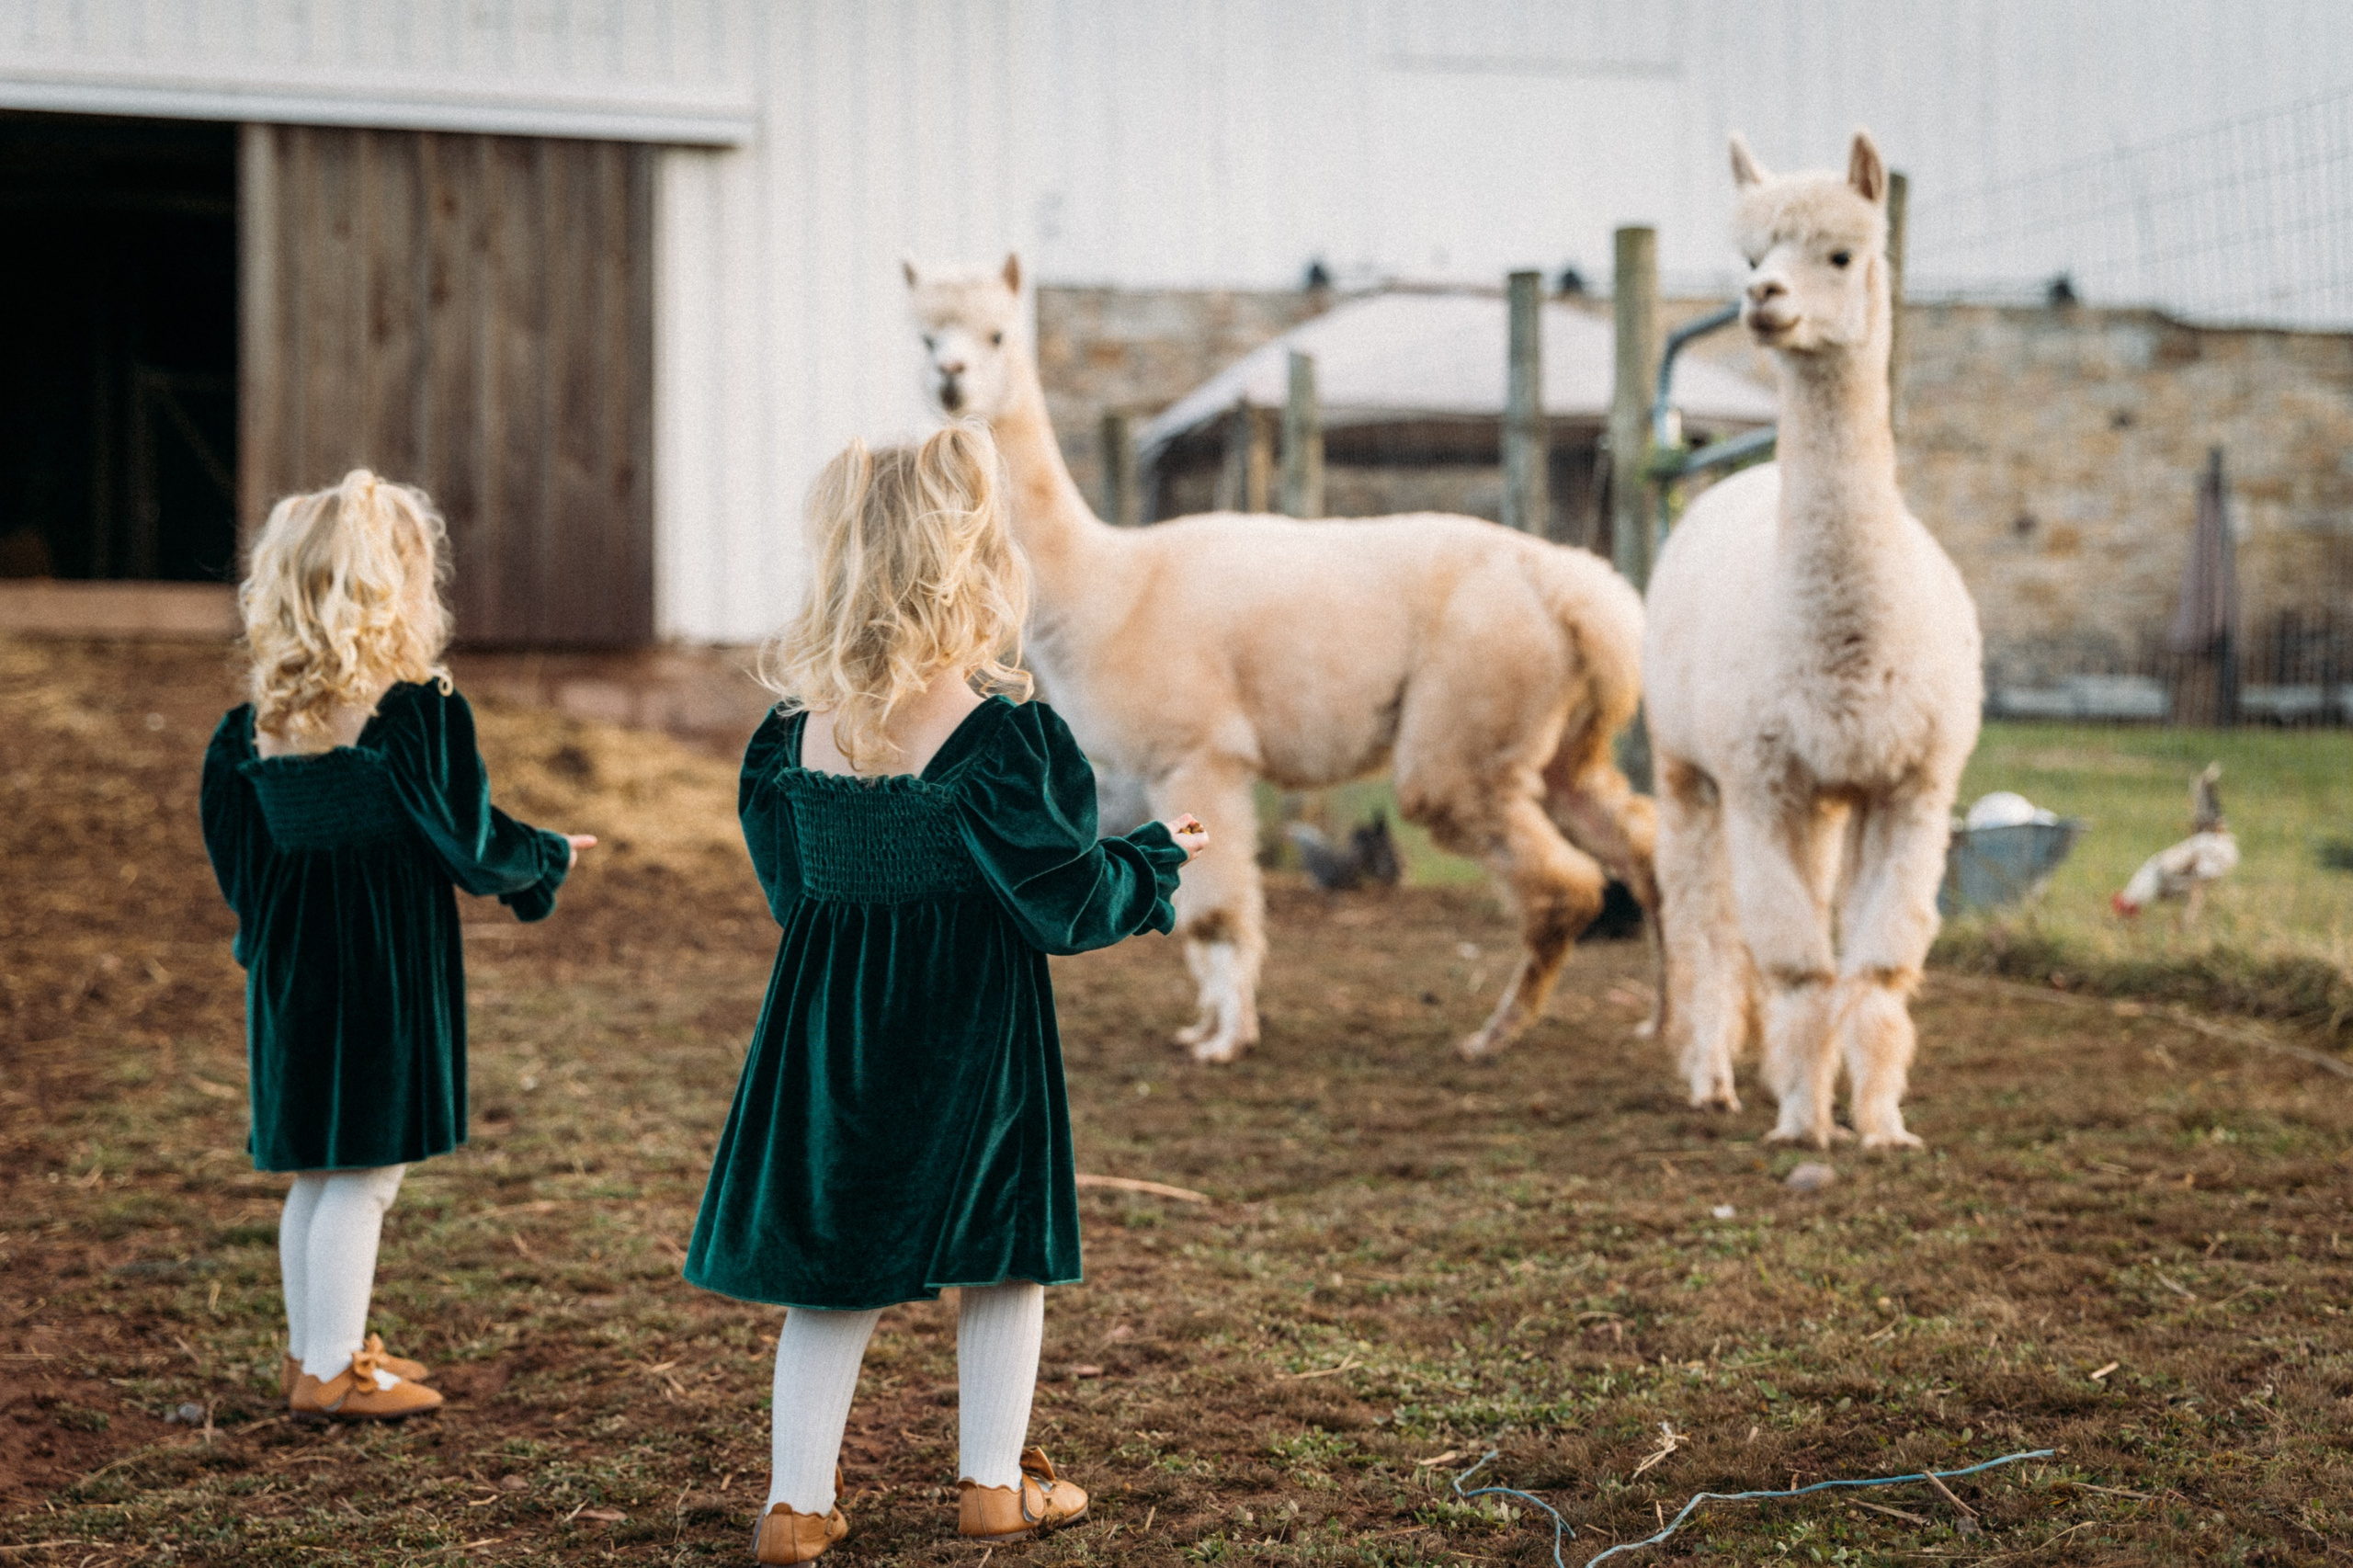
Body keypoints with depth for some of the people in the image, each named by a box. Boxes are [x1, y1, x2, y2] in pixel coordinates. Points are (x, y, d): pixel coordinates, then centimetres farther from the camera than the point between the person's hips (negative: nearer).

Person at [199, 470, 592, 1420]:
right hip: (389, 963, -7)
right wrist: (551, 857, 6)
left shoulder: (260, 720, 2)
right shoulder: (416, 709, -16)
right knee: (365, 1173, 2)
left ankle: (315, 1348, 28)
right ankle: (332, 1370, 8)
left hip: (292, 958, 7)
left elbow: (236, 852, 9)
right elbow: (470, 844, -12)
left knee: (314, 1172, 17)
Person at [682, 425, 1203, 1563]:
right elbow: (1071, 900, -11)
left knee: (830, 1266, 11)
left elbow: (790, 885, 10)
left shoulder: (799, 731, -2)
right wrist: (1159, 858, 6)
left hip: (828, 1028, 4)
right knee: (1001, 1255, 12)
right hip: (971, 1036, -4)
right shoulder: (998, 737, -16)